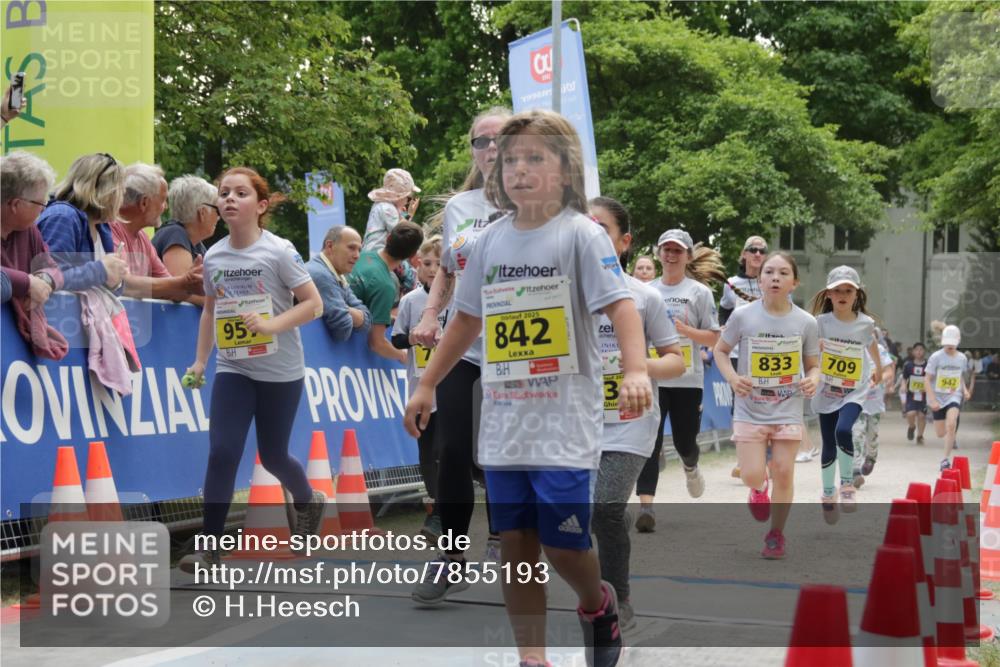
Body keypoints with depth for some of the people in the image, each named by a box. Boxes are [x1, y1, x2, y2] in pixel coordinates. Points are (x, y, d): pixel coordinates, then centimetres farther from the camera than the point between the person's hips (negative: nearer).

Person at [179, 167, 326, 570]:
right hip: (232, 370, 3)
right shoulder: (214, 257, 2)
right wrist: (200, 360, 11)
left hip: (280, 372, -3)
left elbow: (313, 304, -13)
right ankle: (209, 548, -6)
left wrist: (271, 325, -25)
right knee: (221, 453, -11)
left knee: (272, 456, 9)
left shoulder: (279, 252, -12)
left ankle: (307, 501, 42)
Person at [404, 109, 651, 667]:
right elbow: (468, 319, 20)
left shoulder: (581, 234, -6)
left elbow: (621, 305, -17)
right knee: (516, 542, 5)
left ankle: (599, 604, 28)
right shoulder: (492, 241, 10)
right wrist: (427, 386, 22)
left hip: (565, 420, -5)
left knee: (563, 541, -5)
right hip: (504, 420, 5)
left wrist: (636, 370, -33)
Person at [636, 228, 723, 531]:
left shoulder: (699, 292, 1)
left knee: (684, 442, 8)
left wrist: (685, 330, -16)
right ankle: (646, 506, -15)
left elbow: (713, 338, -1)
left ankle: (690, 467, 45)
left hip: (687, 380, -1)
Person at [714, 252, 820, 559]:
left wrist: (813, 380, -16)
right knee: (751, 476, -8)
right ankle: (759, 488, 31)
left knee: (783, 473, 1)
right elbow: (721, 350, 4)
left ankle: (776, 534, 21)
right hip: (750, 410, -1)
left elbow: (813, 364, 7)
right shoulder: (742, 316, -9)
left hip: (788, 410, 1)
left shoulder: (806, 323, -5)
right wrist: (732, 378, -13)